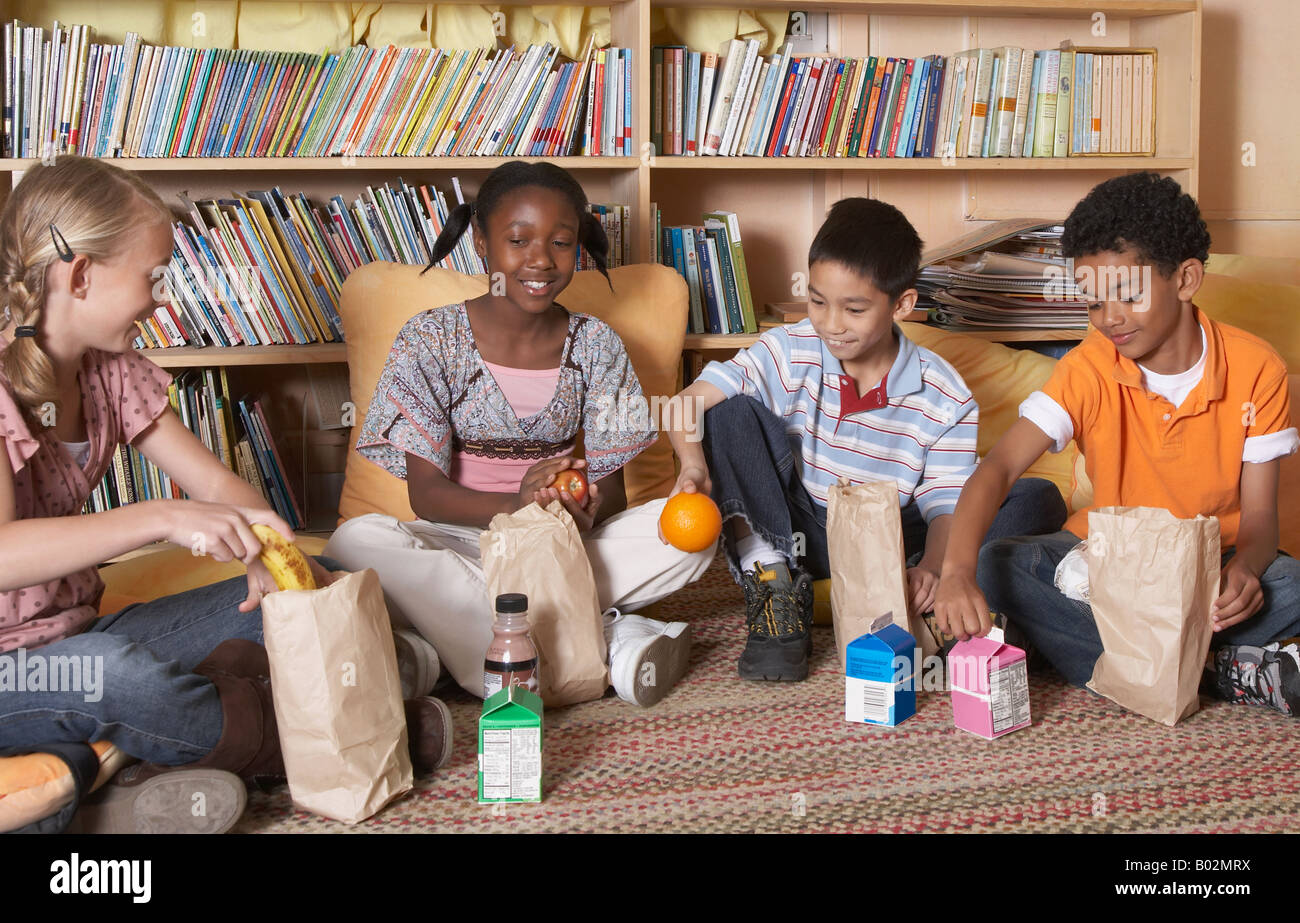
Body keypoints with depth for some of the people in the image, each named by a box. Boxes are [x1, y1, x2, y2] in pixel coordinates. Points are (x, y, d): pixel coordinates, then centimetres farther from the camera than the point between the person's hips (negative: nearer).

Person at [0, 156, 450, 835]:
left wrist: (268, 549, -19)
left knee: (317, 587, 0)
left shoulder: (109, 372, 5)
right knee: (122, 678, -40)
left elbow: (215, 484, 3)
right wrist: (162, 518, -43)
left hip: (83, 634, 8)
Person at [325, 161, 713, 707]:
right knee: (360, 542, -33)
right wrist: (517, 503, -30)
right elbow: (425, 493, -10)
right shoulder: (430, 341, -5)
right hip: (460, 541, -2)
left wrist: (587, 512, -25)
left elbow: (611, 484, 1)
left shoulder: (594, 345, 4)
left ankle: (457, 630, -27)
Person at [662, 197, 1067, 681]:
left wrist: (930, 567, -34)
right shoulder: (789, 353, -9)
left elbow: (947, 506, -11)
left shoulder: (946, 400, -10)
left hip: (894, 545, 0)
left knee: (1038, 499, -17)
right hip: (799, 531, 0)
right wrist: (693, 464, -40)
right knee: (732, 412, -20)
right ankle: (773, 585, -23)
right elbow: (688, 404, -17)